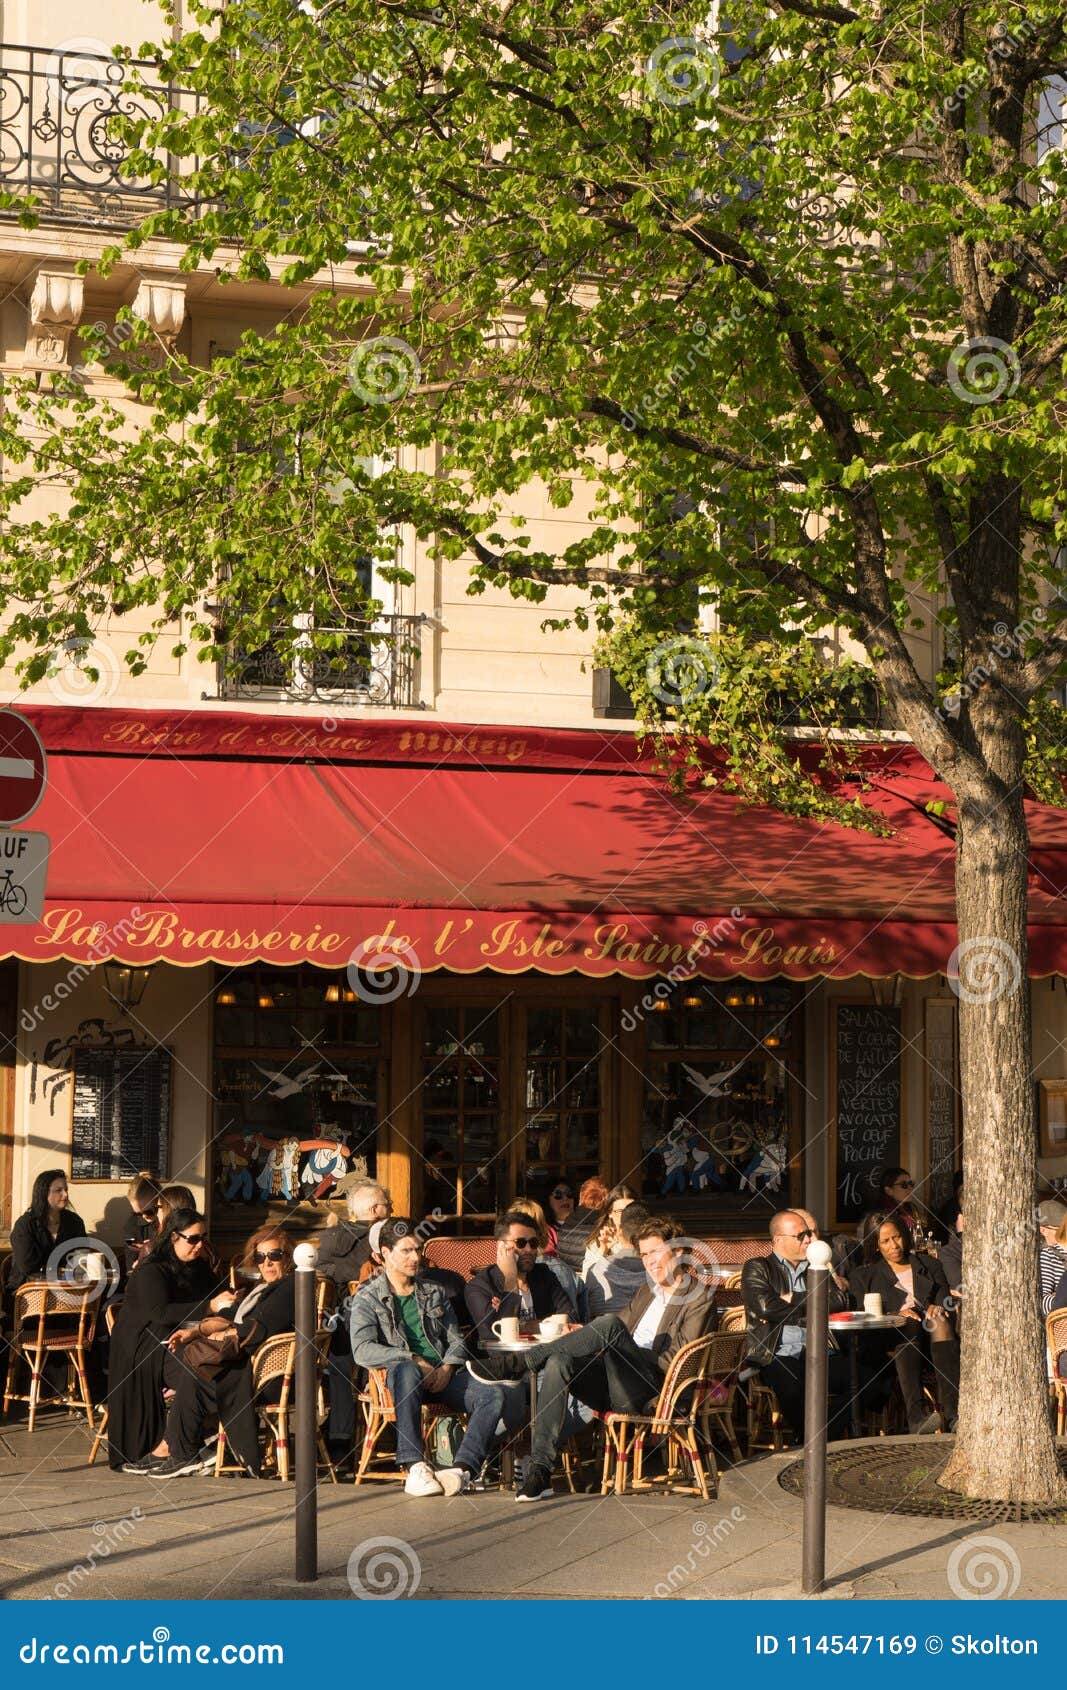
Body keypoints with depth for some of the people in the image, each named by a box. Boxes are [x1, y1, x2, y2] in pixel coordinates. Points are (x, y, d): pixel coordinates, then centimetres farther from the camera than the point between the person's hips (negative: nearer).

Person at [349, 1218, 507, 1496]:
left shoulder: (434, 1292, 25)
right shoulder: (367, 1298, 8)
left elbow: (456, 1340, 19)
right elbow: (362, 1351, -7)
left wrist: (447, 1368, -4)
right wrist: (413, 1359, -17)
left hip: (442, 1376, 4)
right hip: (399, 1373, -4)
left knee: (493, 1394, -25)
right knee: (406, 1370, -42)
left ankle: (462, 1468, -39)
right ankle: (414, 1468, -48)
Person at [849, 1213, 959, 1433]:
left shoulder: (930, 1265, 26)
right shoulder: (863, 1276, 19)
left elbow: (946, 1300, 15)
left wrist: (938, 1308, -10)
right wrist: (895, 1315, -13)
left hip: (930, 1337, 2)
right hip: (888, 1342, -2)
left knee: (939, 1320, -34)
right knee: (909, 1326, -36)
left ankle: (953, 1412, -50)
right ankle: (916, 1415, -56)